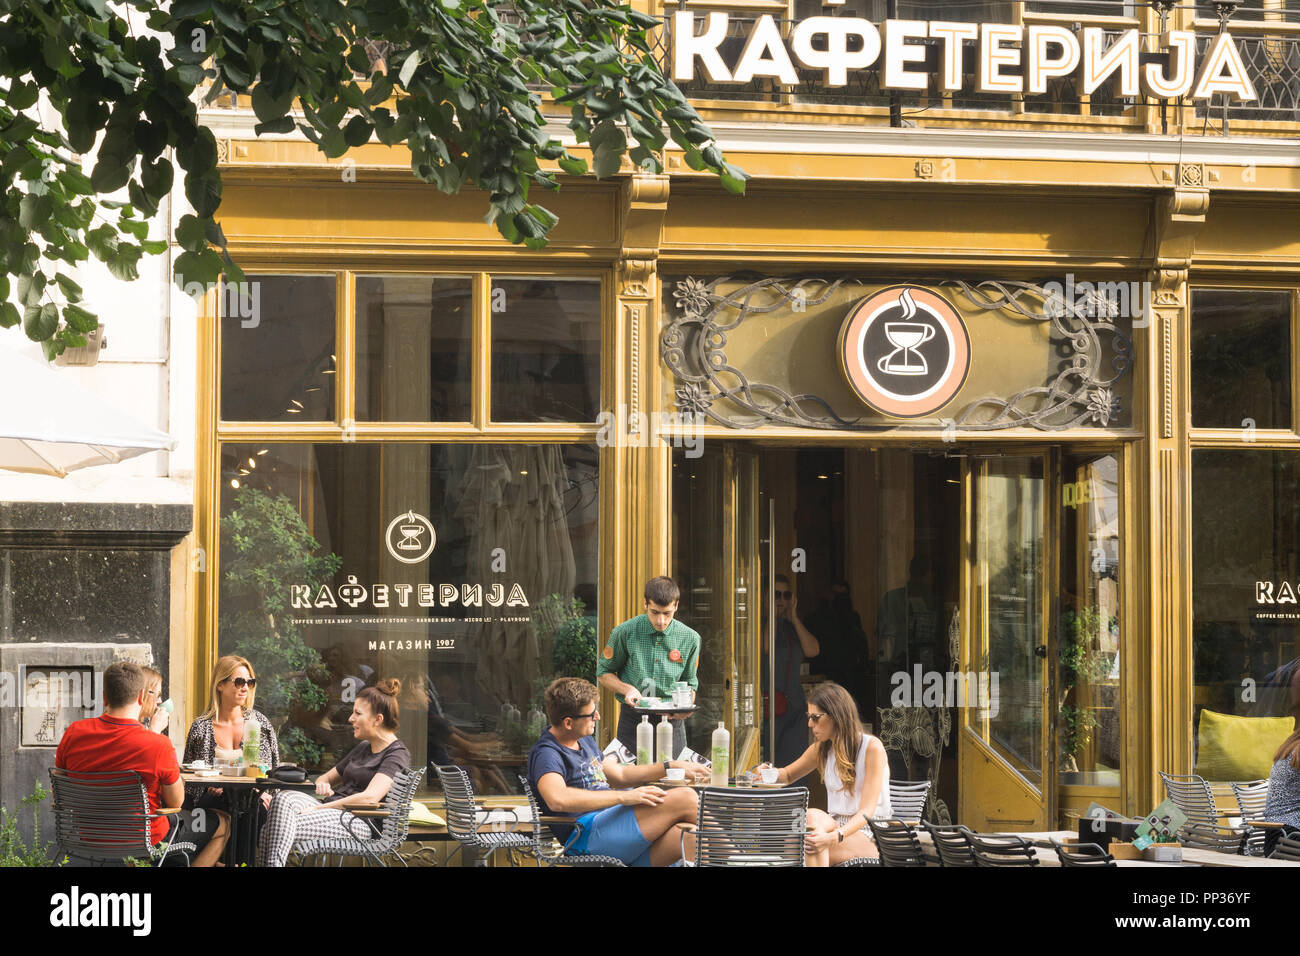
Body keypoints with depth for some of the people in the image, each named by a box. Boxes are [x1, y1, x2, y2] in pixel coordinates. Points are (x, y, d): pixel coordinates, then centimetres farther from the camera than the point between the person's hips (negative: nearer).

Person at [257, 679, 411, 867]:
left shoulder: (397, 754, -5)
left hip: (358, 822, -8)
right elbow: (328, 777, 34)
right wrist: (322, 784, 6)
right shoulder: (362, 747, 24)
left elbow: (370, 797, -20)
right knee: (284, 798, -23)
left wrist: (318, 809, -18)